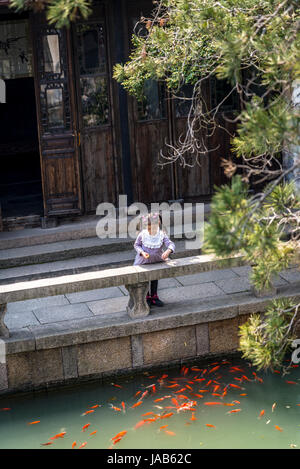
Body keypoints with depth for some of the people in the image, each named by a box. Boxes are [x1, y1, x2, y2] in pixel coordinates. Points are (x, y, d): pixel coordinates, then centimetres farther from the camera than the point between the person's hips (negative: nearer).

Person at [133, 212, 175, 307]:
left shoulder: (162, 235, -19)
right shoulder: (142, 235, -18)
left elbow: (171, 244, -26)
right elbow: (136, 245, -4)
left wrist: (168, 251, -48)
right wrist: (142, 252, -23)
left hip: (157, 261, 1)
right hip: (144, 262, -1)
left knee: (155, 279, 18)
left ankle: (154, 297, 36)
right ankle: (147, 298, 31)